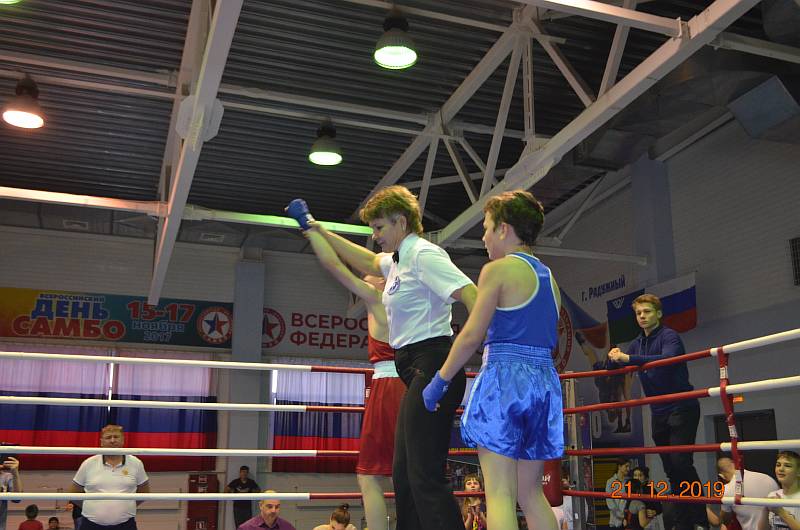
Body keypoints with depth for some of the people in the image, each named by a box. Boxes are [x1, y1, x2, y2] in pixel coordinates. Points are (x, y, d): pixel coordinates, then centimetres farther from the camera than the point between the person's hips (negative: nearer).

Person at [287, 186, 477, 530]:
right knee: (404, 474, 12)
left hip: (431, 366, -10)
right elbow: (367, 262, 39)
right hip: (418, 372, 10)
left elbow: (473, 296, -19)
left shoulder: (424, 254, -9)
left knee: (424, 476, -15)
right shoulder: (399, 260, 19)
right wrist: (315, 228, 45)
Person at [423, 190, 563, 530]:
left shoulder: (498, 269, -6)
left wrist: (439, 382, -2)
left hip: (504, 378, -8)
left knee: (500, 494, -7)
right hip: (545, 381, 8)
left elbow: (472, 335, -10)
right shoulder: (548, 277, 17)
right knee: (531, 493, 15)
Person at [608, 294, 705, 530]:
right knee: (671, 471, 9)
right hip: (658, 412, 7)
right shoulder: (637, 343, 13)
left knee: (681, 462, -18)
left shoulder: (669, 336, -10)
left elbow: (668, 358, -30)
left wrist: (628, 358, -33)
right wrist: (616, 358, -8)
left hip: (681, 408, -7)